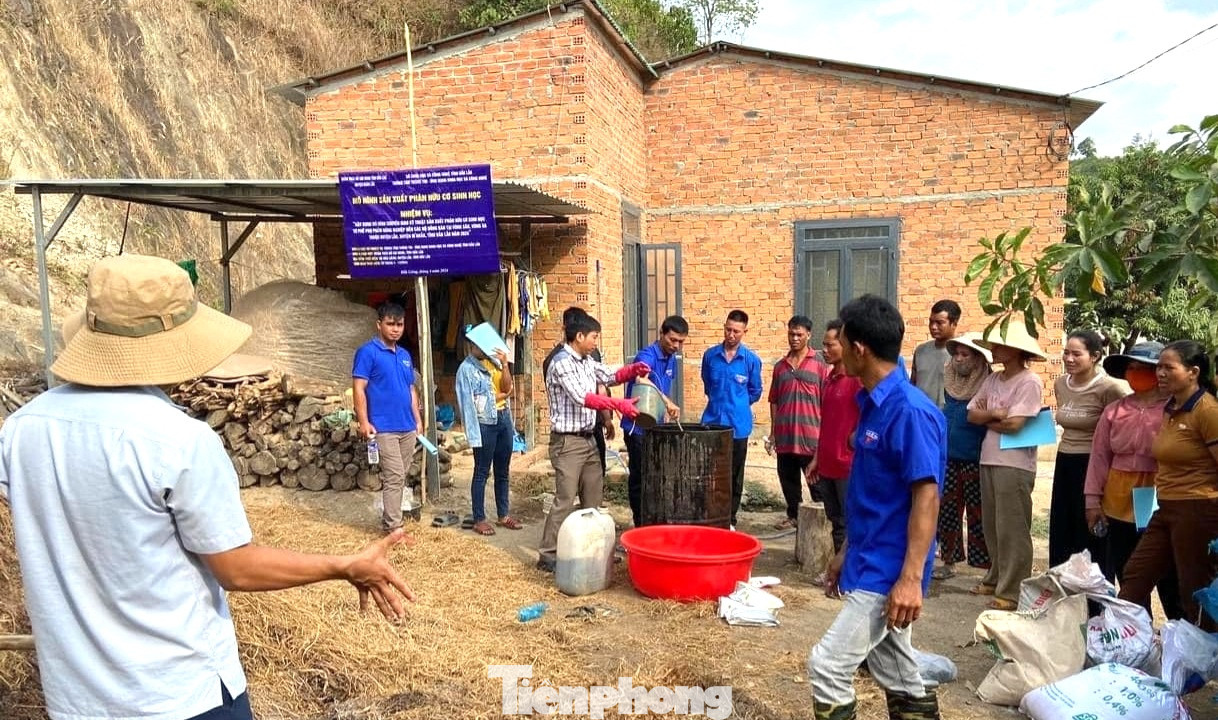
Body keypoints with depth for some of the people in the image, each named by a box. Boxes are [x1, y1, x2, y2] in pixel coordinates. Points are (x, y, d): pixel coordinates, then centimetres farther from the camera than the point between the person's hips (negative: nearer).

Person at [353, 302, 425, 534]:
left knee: (401, 476, 12)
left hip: (408, 427, 7)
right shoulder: (367, 352, -7)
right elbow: (358, 389, -11)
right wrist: (364, 422, -17)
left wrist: (418, 419, 15)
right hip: (384, 428, -7)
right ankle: (394, 528, -3)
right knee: (394, 476, -9)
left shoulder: (405, 355, 14)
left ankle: (389, 520, 23)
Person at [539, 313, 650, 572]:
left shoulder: (587, 362, 10)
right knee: (565, 501, -6)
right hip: (568, 442, -9)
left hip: (588, 439, 9)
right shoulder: (562, 363, -16)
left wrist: (633, 369, 2)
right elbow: (582, 398, -25)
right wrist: (619, 405, -27)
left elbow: (610, 376, 22)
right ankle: (547, 555, 2)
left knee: (593, 498, 14)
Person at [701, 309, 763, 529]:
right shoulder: (710, 355, 1)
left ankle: (730, 520, 20)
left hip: (738, 425, -1)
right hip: (712, 421, 1)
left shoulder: (752, 360, -5)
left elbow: (755, 392, 8)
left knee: (734, 476, 9)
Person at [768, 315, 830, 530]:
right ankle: (794, 515, 28)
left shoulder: (820, 365, -2)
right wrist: (773, 432, 11)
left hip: (811, 436, -4)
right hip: (785, 436, 5)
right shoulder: (780, 366, 10)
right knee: (788, 478, 13)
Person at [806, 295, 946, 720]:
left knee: (828, 665, -7)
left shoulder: (910, 410, -20)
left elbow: (926, 497, -22)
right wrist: (846, 553, 19)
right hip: (871, 563, 10)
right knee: (897, 676, 18)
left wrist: (911, 578, -24)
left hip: (888, 571, -10)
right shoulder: (873, 405, 9)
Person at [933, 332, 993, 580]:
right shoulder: (950, 384, 9)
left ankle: (989, 567, 10)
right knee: (947, 512, 11)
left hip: (975, 461, -6)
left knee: (977, 516, -1)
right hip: (949, 460, 7)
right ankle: (949, 562, 24)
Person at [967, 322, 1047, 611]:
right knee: (992, 526, 16)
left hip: (1015, 465, -7)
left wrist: (986, 419, 0)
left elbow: (1014, 424, -16)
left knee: (1011, 530, -2)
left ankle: (1012, 591, 5)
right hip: (988, 460, 7)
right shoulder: (992, 379, 12)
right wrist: (994, 414, -12)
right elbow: (972, 415, 6)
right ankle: (996, 578, 29)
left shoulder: (1030, 382, -9)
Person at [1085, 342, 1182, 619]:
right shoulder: (1114, 411, 4)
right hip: (1120, 503, 4)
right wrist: (1093, 499, 3)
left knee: (1168, 575, 7)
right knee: (1126, 572, 14)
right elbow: (1100, 456, 6)